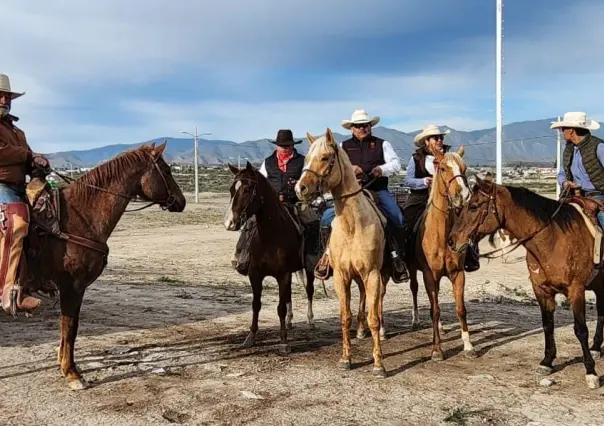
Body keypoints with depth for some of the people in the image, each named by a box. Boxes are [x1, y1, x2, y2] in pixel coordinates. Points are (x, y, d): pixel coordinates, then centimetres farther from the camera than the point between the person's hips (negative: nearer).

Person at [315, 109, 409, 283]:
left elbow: (396, 164, 2)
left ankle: (397, 257, -1)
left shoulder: (382, 144, 12)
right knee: (327, 217, -17)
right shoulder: (343, 146, 13)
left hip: (378, 191, 0)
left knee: (398, 221, -19)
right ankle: (328, 254, 3)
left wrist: (382, 169, -19)